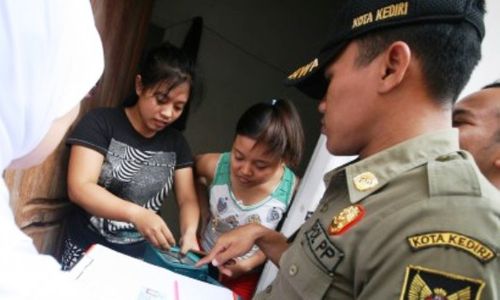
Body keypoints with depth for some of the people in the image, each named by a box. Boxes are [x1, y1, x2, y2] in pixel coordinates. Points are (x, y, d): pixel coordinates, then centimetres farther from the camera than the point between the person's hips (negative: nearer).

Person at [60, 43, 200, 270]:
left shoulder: (176, 143, 6)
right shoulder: (100, 122, -7)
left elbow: (187, 199, 4)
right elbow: (79, 188, -16)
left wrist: (189, 232, -18)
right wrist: (137, 214, -30)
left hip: (141, 256, 3)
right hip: (88, 249, -3)